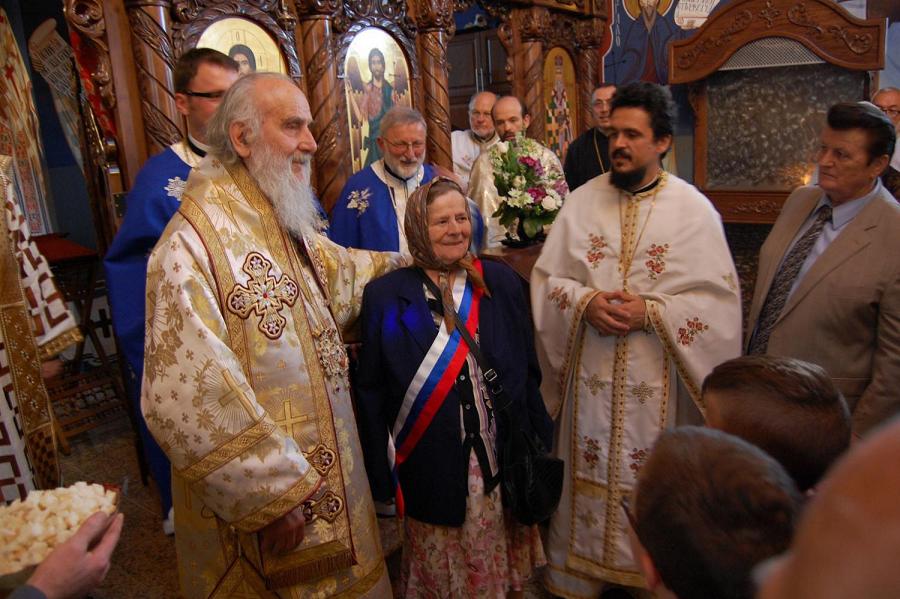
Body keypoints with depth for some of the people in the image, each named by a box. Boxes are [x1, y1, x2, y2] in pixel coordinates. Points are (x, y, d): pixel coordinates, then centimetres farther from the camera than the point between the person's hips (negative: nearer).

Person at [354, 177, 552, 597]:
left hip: (502, 464, 2)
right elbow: (371, 393, -3)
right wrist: (380, 482, -4)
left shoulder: (502, 283, 0)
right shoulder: (385, 295, -7)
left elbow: (528, 373, 5)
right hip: (431, 471, -2)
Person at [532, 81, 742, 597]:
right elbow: (546, 278, 4)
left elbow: (718, 297, -7)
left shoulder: (693, 208, -4)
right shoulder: (582, 201, 3)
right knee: (589, 479, 13)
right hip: (589, 374, 2)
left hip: (656, 379, -2)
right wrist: (585, 302, -15)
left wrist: (650, 312, -19)